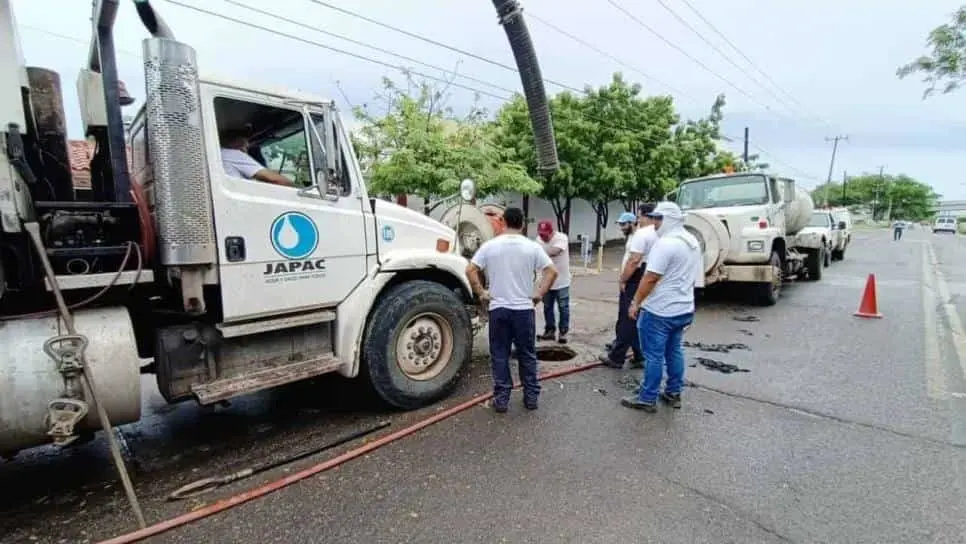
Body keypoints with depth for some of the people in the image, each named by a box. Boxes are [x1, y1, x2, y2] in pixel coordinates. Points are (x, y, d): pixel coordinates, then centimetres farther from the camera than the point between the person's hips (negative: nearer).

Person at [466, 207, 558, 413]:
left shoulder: (490, 246, -2)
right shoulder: (532, 247, -3)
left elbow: (470, 270, -6)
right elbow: (552, 271, -6)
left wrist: (481, 293, 2)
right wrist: (540, 294, 2)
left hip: (498, 309, 0)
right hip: (524, 309, 0)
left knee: (499, 355, 9)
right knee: (527, 355, 13)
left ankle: (501, 399, 14)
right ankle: (531, 397, 22)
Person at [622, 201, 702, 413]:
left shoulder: (665, 243, -20)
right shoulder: (693, 242, 11)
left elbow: (650, 278, -23)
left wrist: (635, 302, -14)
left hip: (659, 311, -9)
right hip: (683, 309, 9)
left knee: (654, 355, 0)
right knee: (674, 351, 18)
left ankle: (647, 399, 9)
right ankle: (674, 393, 28)